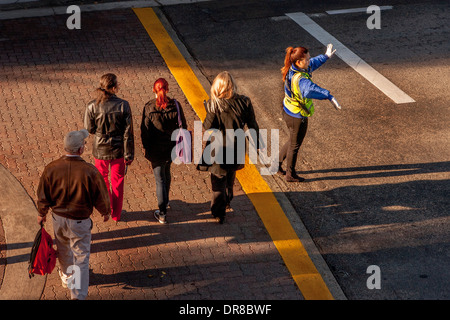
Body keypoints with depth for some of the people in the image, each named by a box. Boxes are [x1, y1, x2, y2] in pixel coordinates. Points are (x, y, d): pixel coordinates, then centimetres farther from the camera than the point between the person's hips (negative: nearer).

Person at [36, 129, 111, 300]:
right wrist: (105, 212, 10)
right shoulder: (90, 171, -25)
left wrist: (41, 213, 16)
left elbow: (43, 196, -3)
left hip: (58, 219, 4)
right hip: (80, 222, -4)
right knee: (81, 257, 9)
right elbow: (100, 197, -11)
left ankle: (67, 277, 54)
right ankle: (78, 295, 11)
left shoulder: (51, 168, -16)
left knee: (63, 250, 28)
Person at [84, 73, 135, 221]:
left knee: (102, 179, 24)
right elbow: (128, 132, -14)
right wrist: (129, 155, -5)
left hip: (100, 149, 0)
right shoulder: (123, 105, -19)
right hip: (118, 149, 0)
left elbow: (89, 129, -6)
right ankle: (116, 213, 32)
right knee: (117, 181, 19)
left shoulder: (92, 106, -18)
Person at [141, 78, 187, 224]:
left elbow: (145, 130, -11)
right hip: (172, 148, 3)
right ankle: (165, 201, 46)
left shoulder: (149, 107, -16)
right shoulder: (175, 105, -9)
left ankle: (162, 214, 10)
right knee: (166, 172, 27)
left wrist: (146, 147, 3)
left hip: (156, 150, -3)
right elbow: (182, 126, -2)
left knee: (160, 180, 5)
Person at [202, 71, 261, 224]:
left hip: (218, 150, -3)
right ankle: (227, 201, 49)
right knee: (230, 177, 29)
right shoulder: (244, 102, -12)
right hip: (237, 148, 3)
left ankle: (219, 213, 19)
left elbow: (208, 126, -19)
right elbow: (252, 125, -2)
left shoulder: (214, 104, -21)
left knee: (218, 180, 13)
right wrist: (257, 143, 10)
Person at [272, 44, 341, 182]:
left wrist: (326, 56, 26)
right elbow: (310, 89, -54)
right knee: (295, 145, 12)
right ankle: (290, 175, 31)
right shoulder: (300, 79, -33)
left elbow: (313, 63, 16)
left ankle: (277, 163, 43)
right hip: (297, 117, -9)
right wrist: (329, 96, -60)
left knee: (292, 141, 29)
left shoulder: (292, 70, -4)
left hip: (288, 112, 9)